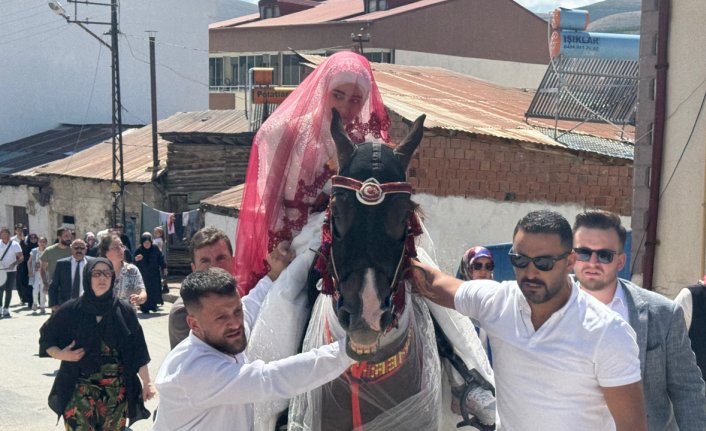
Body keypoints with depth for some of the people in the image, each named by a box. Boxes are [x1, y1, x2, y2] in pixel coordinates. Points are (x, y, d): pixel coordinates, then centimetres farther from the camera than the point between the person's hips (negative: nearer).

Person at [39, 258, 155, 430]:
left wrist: (147, 382, -2)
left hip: (116, 391, 1)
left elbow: (138, 350, 2)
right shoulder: (71, 310, -3)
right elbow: (46, 337, 9)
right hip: (80, 391, -1)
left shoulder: (124, 311, 0)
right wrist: (61, 354, -10)